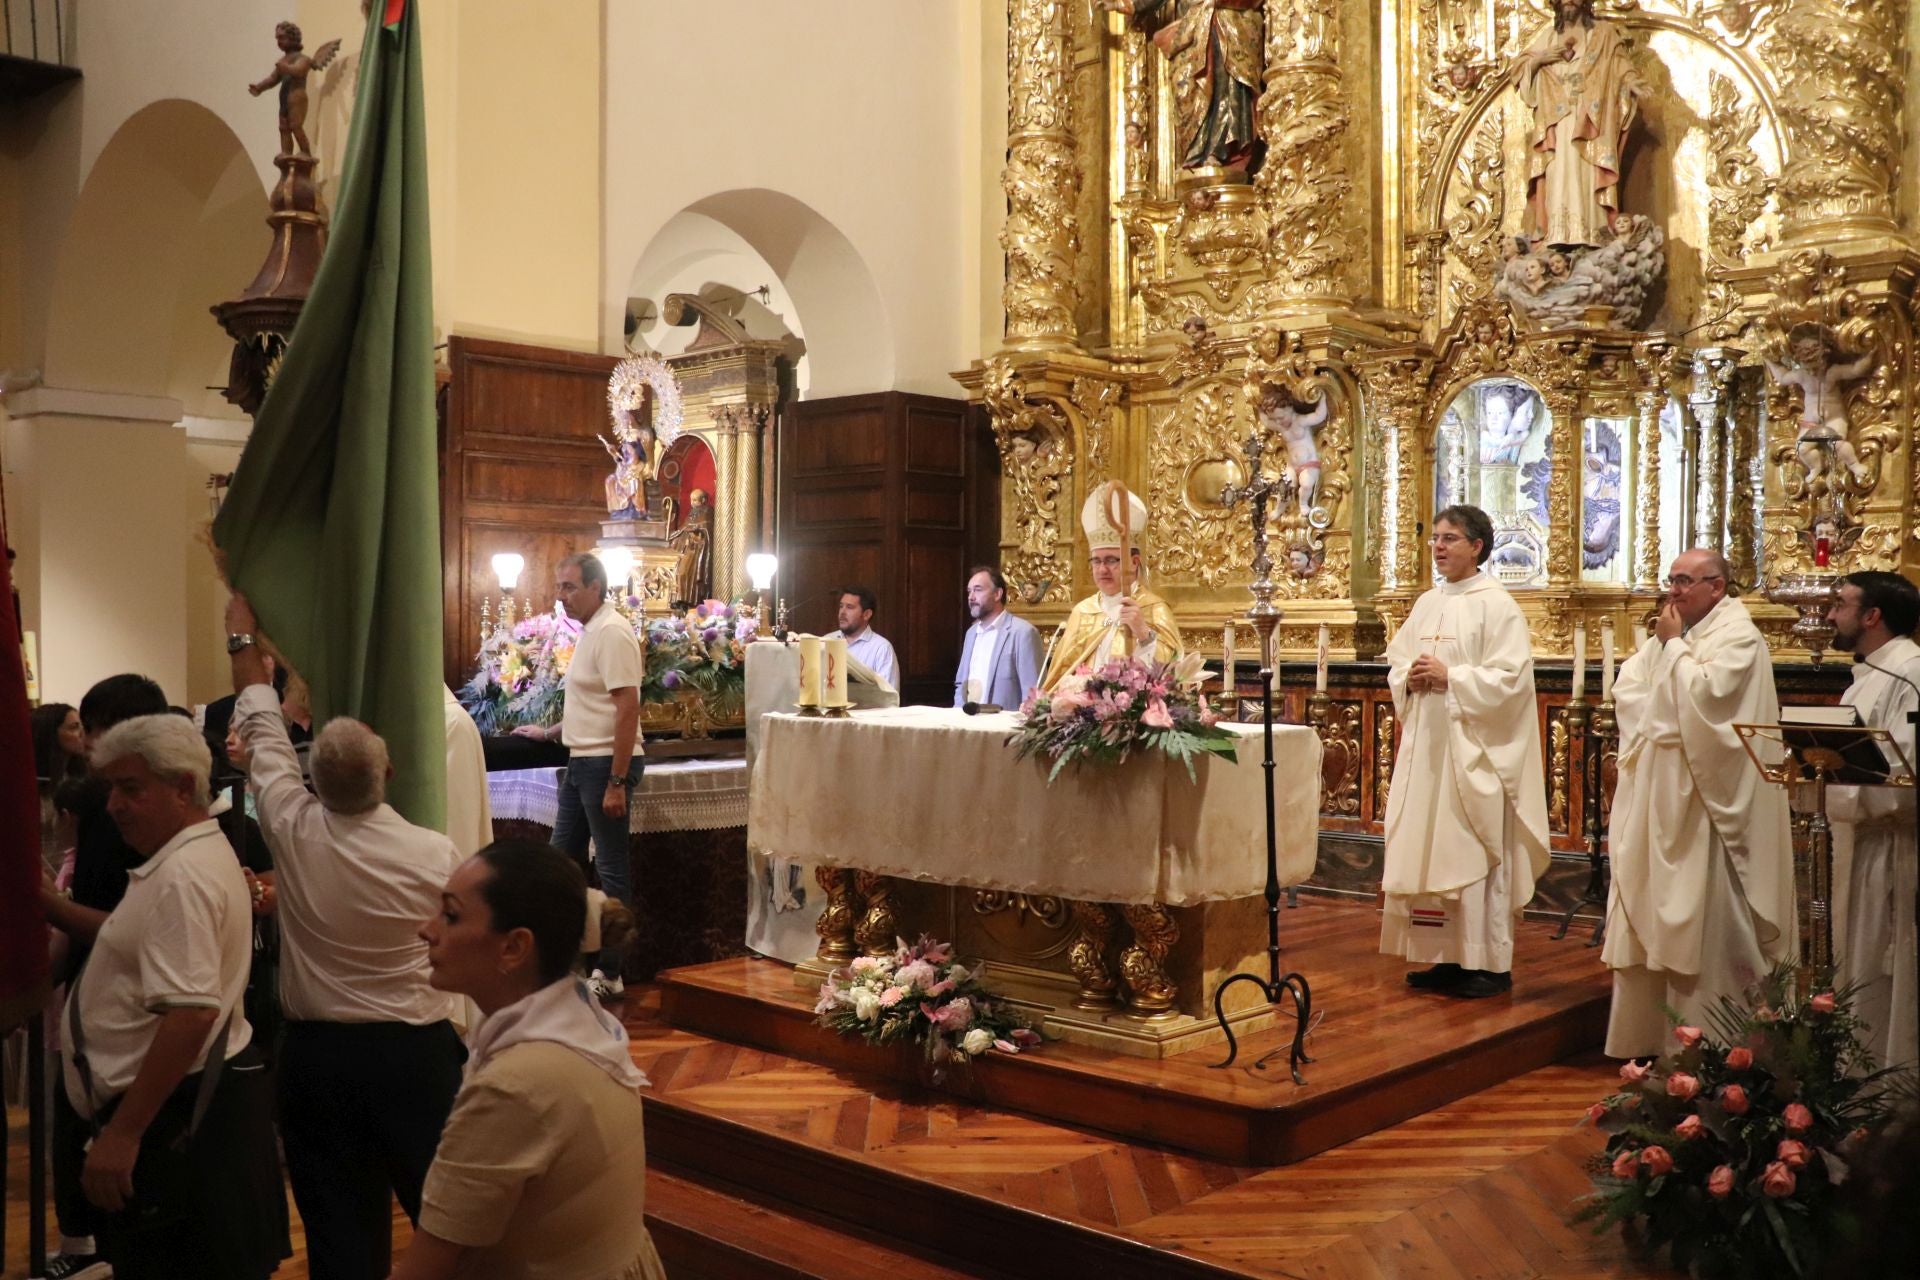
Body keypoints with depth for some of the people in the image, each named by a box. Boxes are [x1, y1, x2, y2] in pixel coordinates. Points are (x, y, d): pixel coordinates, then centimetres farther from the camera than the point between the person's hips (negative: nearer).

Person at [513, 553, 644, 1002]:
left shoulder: (612, 633, -17)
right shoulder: (590, 632, 14)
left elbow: (627, 709, -23)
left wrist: (617, 783, -24)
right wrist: (549, 732, 30)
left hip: (606, 763, -10)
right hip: (581, 761, 10)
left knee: (611, 868, -2)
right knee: (563, 858, 16)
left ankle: (610, 974, 6)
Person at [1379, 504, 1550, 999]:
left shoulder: (1496, 605, -7)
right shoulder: (1427, 604, 13)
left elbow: (1511, 677, -15)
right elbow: (1396, 664, 16)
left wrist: (1450, 677, -19)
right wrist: (1409, 678, -5)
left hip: (1473, 750, -7)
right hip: (1426, 745, 7)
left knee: (1474, 853, -4)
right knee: (1430, 851, 7)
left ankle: (1490, 963, 5)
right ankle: (1447, 957, 16)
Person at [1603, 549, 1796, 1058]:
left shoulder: (1737, 634, -7)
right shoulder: (1671, 633, 16)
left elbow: (1703, 694, -20)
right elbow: (1626, 689, 11)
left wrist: (1673, 645, -9)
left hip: (1705, 799, -8)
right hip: (1660, 795, 8)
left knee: (1704, 917, -6)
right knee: (1653, 915, 9)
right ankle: (1649, 1030, 16)